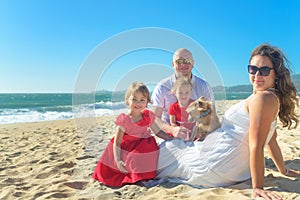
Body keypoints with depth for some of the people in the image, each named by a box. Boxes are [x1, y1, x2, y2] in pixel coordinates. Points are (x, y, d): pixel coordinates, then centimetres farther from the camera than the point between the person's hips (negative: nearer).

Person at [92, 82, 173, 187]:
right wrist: (118, 161, -19)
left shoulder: (148, 116, 1)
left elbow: (158, 132, 10)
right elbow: (117, 143, -11)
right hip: (127, 151, -3)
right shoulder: (124, 120, -13)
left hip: (144, 150, 4)